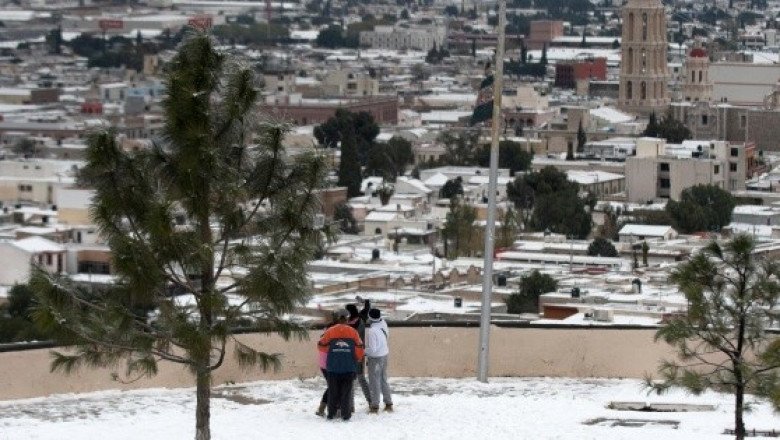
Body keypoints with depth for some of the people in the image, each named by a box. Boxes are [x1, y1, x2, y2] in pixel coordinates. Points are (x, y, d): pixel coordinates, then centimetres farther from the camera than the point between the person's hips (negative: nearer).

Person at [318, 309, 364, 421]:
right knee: (346, 391, 5)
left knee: (333, 391, 10)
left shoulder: (330, 332, -2)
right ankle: (345, 414, 3)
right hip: (349, 367, 0)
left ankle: (331, 413, 10)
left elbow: (321, 345, 5)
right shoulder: (353, 332, -2)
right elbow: (359, 348, -1)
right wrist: (358, 359, 18)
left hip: (333, 367, 1)